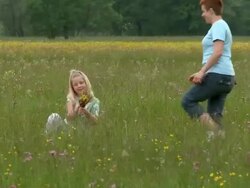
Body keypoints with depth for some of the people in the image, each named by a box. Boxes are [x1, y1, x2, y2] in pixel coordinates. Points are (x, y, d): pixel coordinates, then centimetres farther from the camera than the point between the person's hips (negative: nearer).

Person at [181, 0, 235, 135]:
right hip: (225, 77, 10)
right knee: (214, 116, 6)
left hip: (217, 76, -10)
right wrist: (201, 73, 22)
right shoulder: (222, 26, 22)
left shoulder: (218, 26, -9)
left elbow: (217, 52, -21)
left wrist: (202, 72, -20)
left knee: (188, 101, -3)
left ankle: (215, 131, -17)